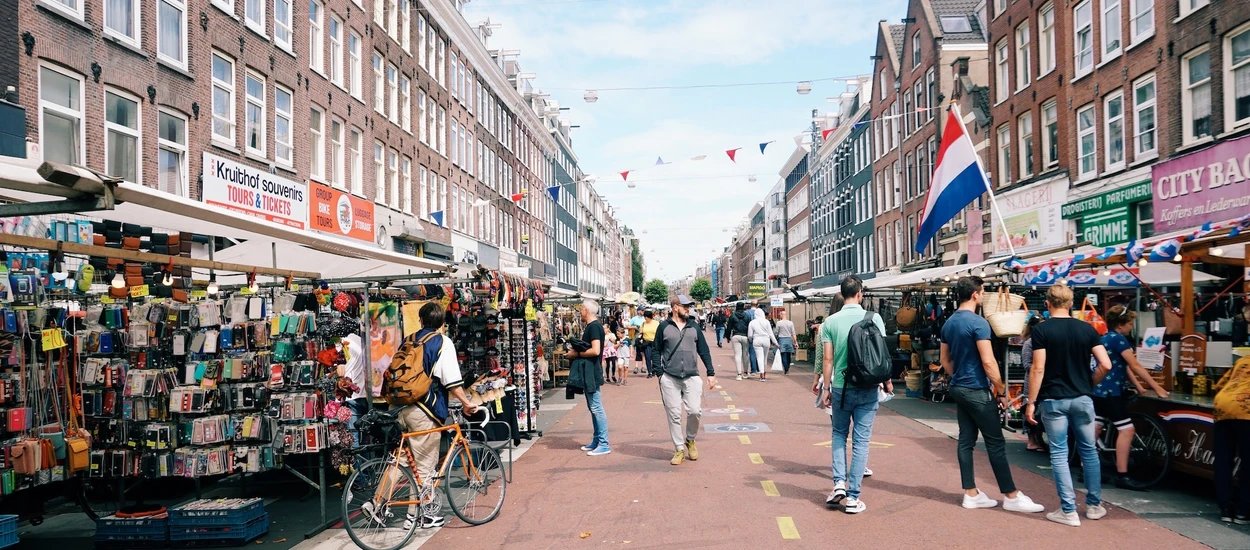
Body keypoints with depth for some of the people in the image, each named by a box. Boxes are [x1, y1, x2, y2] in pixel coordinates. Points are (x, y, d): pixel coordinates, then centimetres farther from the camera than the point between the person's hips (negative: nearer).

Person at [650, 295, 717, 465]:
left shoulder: (694, 327, 10)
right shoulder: (664, 327, 4)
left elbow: (704, 351, 12)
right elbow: (656, 351, 6)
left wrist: (711, 373, 7)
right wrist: (659, 373, -3)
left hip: (692, 377, 1)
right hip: (669, 379, -1)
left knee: (694, 411, -10)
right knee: (674, 415, 1)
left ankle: (690, 440, 16)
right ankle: (680, 450, 13)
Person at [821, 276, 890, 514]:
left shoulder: (831, 322, -4)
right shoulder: (874, 318, -5)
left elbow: (828, 359, -3)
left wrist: (827, 388, 6)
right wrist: (888, 381, 12)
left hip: (841, 387, 1)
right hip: (867, 388, -1)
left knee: (839, 434, 20)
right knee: (861, 441, 5)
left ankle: (839, 483, 7)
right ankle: (852, 497, 8)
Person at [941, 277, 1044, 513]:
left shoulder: (948, 324, 9)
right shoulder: (978, 323, -16)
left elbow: (945, 360, 15)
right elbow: (988, 362, -19)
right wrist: (1001, 391, -10)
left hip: (958, 389, 8)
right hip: (977, 391, -8)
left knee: (966, 441, 9)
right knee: (996, 443, -1)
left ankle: (971, 494, 13)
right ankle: (1011, 496, 6)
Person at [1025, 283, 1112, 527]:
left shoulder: (1041, 330, -8)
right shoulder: (1086, 328, 2)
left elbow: (1038, 369, -12)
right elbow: (1106, 365, -3)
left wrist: (1031, 402, -7)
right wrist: (1090, 384, 14)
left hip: (1054, 399, -3)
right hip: (1082, 398, 3)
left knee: (1059, 454, 3)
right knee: (1089, 451, 16)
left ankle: (1068, 511, 4)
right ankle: (1094, 505, 24)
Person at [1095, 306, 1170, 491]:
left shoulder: (1106, 338, 18)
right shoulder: (1118, 338, -12)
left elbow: (1125, 367, 17)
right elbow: (1135, 366, -14)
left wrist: (1139, 387, 14)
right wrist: (1157, 387, -10)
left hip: (1099, 390, 10)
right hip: (1110, 391, -10)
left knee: (1095, 429, 12)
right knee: (1126, 429, -9)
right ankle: (1122, 476, -10)